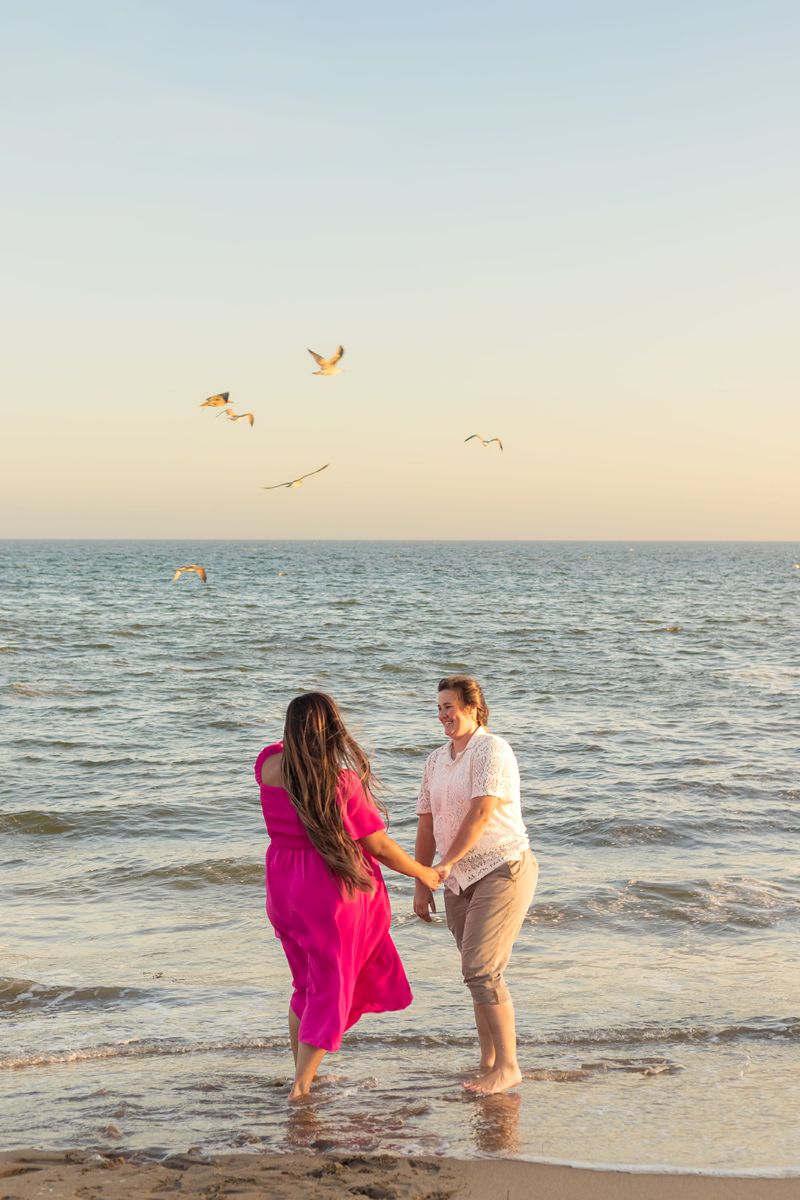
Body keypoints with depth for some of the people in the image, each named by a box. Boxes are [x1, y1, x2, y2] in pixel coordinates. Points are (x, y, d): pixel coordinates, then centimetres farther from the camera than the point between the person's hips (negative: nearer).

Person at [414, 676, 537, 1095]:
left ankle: (508, 1066, -5)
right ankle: (488, 1062, 18)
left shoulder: (492, 750, -10)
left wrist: (446, 864, -20)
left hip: (502, 870, -7)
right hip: (460, 881, 7)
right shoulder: (436, 760, 14)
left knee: (482, 969, -14)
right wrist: (421, 884, 12)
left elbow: (481, 813, -19)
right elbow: (427, 824, 15)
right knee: (476, 972, 9)